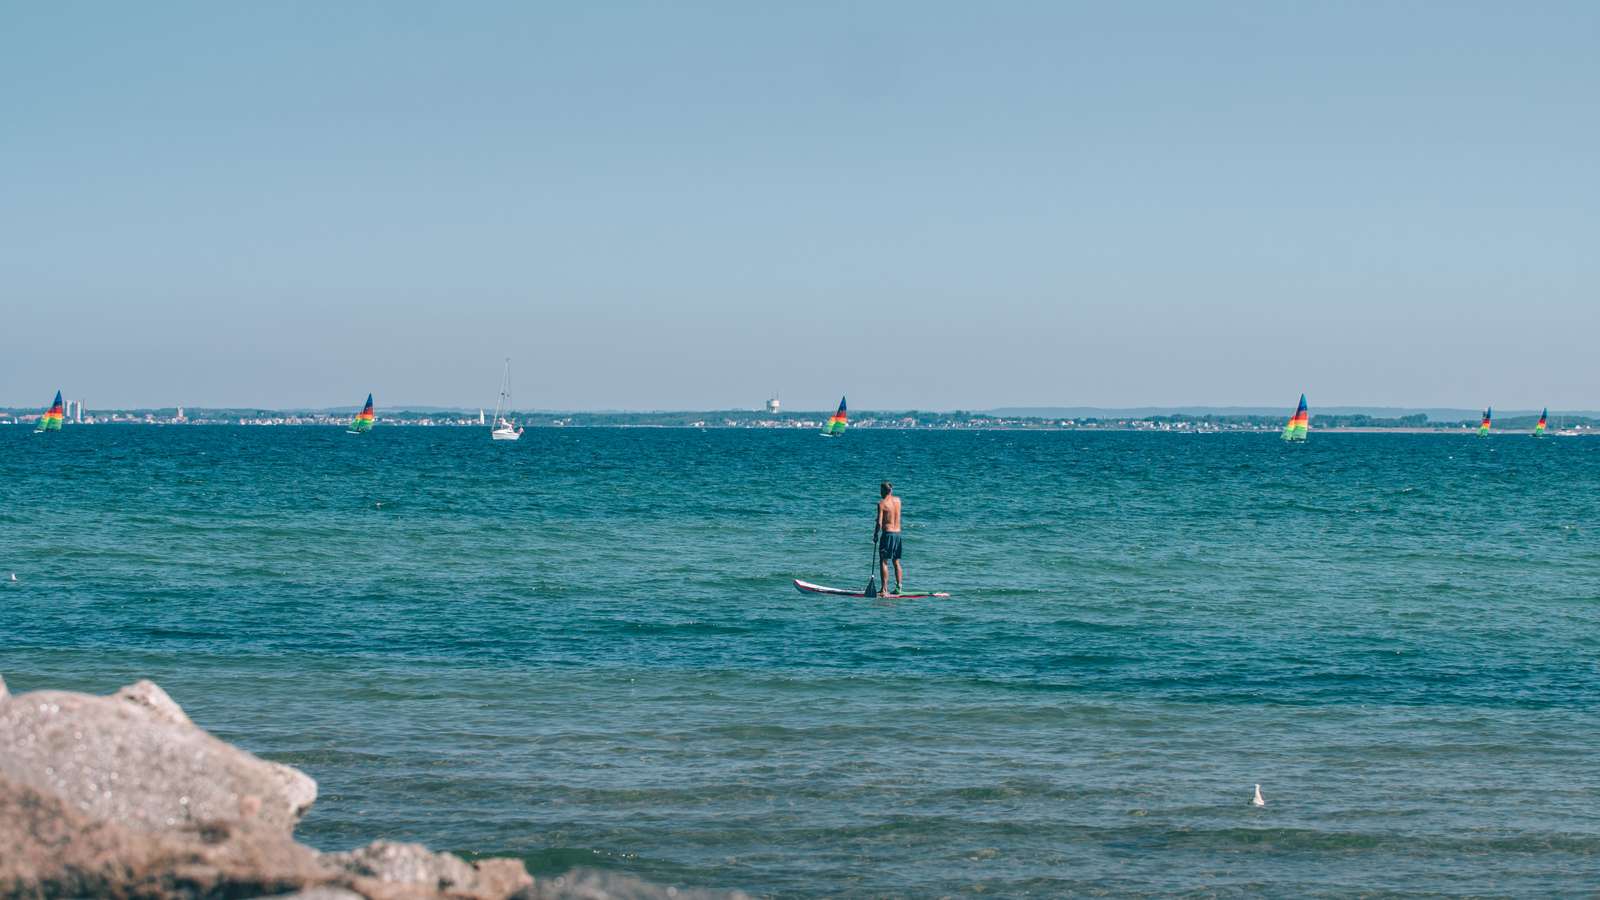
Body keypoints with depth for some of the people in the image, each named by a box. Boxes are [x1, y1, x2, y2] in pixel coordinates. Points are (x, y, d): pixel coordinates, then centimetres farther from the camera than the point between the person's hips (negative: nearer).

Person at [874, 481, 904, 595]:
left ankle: (885, 588, -8)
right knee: (896, 562, 13)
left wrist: (875, 535, -2)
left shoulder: (882, 503, -10)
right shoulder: (898, 500, 7)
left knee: (883, 562, -2)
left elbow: (879, 523, -14)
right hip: (898, 532, 6)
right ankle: (898, 587, 10)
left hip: (887, 533, -6)